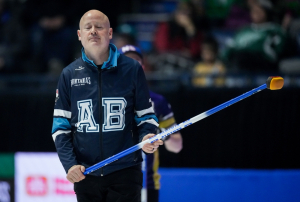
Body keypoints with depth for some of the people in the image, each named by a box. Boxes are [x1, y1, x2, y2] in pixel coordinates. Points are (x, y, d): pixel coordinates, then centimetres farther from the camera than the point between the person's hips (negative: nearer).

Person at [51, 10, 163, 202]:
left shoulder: (132, 69, 1)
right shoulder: (70, 74, 6)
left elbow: (146, 114, 8)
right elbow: (60, 124, 7)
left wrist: (147, 136, -14)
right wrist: (69, 163, -6)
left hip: (125, 172, -2)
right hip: (85, 175, 2)